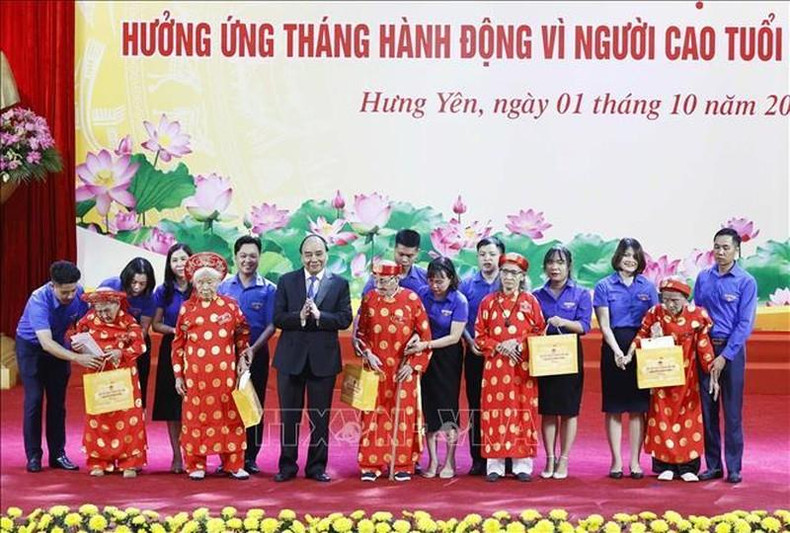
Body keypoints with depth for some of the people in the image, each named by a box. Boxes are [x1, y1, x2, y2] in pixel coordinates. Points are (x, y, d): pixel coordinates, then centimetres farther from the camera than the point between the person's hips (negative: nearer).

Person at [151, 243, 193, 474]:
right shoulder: (163, 292, 5)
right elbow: (156, 324, 6)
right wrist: (174, 330, -11)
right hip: (171, 351, 2)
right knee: (171, 404, 3)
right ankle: (177, 456, 10)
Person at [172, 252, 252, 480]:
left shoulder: (231, 305, 5)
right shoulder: (187, 308, 4)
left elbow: (243, 334, 13)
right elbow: (178, 343, 7)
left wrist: (243, 358, 3)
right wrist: (178, 375, 4)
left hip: (225, 373, 0)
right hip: (195, 374, 0)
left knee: (230, 416, 3)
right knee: (196, 416, 4)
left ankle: (234, 464, 11)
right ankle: (196, 465, 14)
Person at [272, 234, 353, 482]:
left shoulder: (340, 284, 3)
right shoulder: (286, 281, 4)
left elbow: (345, 319, -5)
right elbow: (278, 318, -2)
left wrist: (318, 315, -19)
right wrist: (300, 317, -20)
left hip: (323, 357, 0)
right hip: (291, 356, 0)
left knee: (320, 417, 7)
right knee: (289, 416, 7)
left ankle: (317, 467, 17)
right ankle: (287, 465, 17)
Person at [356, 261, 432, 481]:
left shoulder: (411, 300, -5)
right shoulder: (369, 299, 3)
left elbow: (425, 336, -2)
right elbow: (361, 333, 11)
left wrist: (413, 365, -8)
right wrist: (367, 353, -5)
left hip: (403, 371, -2)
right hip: (376, 369, 2)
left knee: (403, 416, 3)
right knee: (374, 415, 3)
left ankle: (403, 465, 12)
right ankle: (371, 465, 11)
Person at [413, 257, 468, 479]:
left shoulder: (459, 301, -13)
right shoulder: (422, 294, -4)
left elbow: (454, 337, -15)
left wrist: (426, 345, -23)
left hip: (448, 357, -3)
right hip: (425, 357, 3)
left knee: (448, 407, 1)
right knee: (428, 408, 5)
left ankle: (450, 461, 11)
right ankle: (433, 460, 14)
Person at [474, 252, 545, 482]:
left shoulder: (530, 301, 6)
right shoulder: (488, 301, 7)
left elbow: (539, 332, 4)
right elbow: (480, 336, 6)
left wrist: (519, 343, -11)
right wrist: (499, 347, -10)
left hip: (523, 367, 0)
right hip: (496, 366, 1)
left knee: (524, 412, 0)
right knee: (495, 412, -1)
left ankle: (522, 464, 7)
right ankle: (494, 464, 6)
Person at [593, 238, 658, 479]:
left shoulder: (647, 286, 8)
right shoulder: (604, 286, 2)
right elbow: (604, 325, -3)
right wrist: (617, 351, -14)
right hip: (614, 348, -1)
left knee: (638, 408, 3)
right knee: (614, 408, 2)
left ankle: (635, 461, 10)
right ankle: (616, 461, 8)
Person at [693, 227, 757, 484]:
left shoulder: (746, 282, -4)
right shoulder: (703, 278, 7)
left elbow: (745, 323, -8)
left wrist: (725, 356, -13)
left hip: (732, 349, -3)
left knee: (732, 411, -1)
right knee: (707, 409, 6)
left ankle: (734, 468, 7)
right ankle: (712, 465, 14)